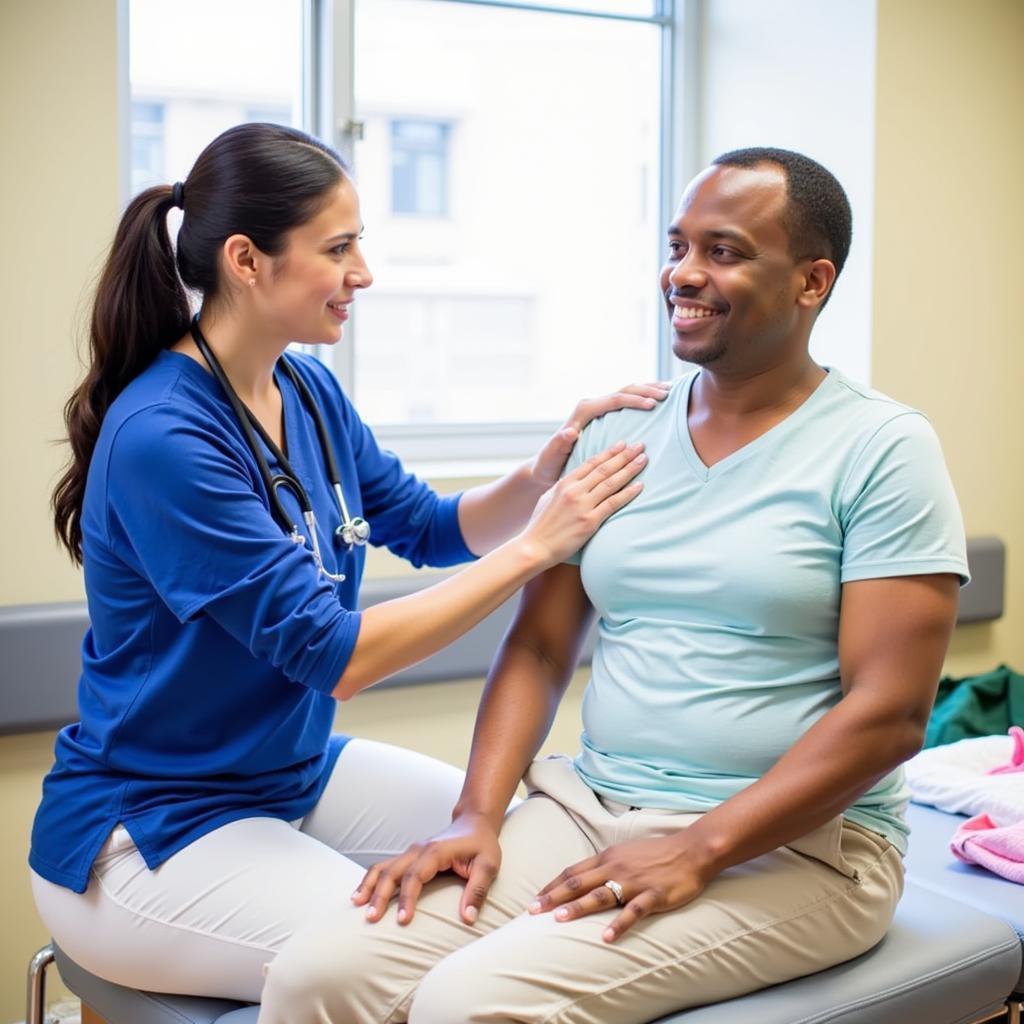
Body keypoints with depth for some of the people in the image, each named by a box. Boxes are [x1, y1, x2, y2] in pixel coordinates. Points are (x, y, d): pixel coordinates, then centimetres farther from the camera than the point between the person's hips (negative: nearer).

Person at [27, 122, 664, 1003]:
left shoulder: (308, 391, 1)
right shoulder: (161, 437, -25)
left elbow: (429, 528, 9)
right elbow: (332, 656, -26)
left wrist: (544, 475, -10)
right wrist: (533, 548, -23)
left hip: (302, 769, 8)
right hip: (150, 830, -8)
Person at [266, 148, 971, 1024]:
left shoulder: (882, 449, -5)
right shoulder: (617, 434, 11)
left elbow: (889, 714, -11)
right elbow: (539, 649, 10)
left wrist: (696, 853, -18)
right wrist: (478, 816, -5)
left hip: (791, 846, -4)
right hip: (588, 808, 5)